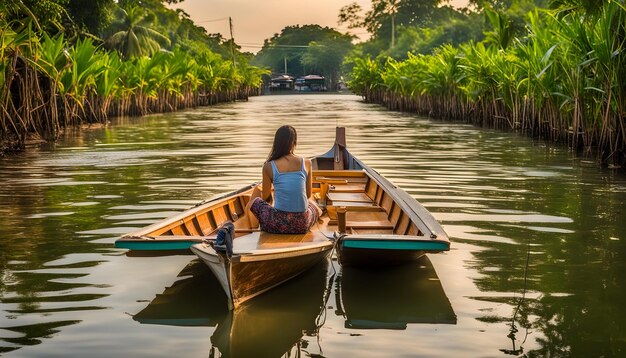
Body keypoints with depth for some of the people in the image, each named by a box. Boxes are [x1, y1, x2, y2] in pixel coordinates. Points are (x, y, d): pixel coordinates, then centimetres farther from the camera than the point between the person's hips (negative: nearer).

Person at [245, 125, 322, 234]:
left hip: (278, 225, -2)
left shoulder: (269, 167, -6)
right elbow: (308, 195, 10)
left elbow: (265, 197, 8)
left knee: (254, 201, 29)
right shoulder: (306, 163, -2)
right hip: (302, 225, 2)